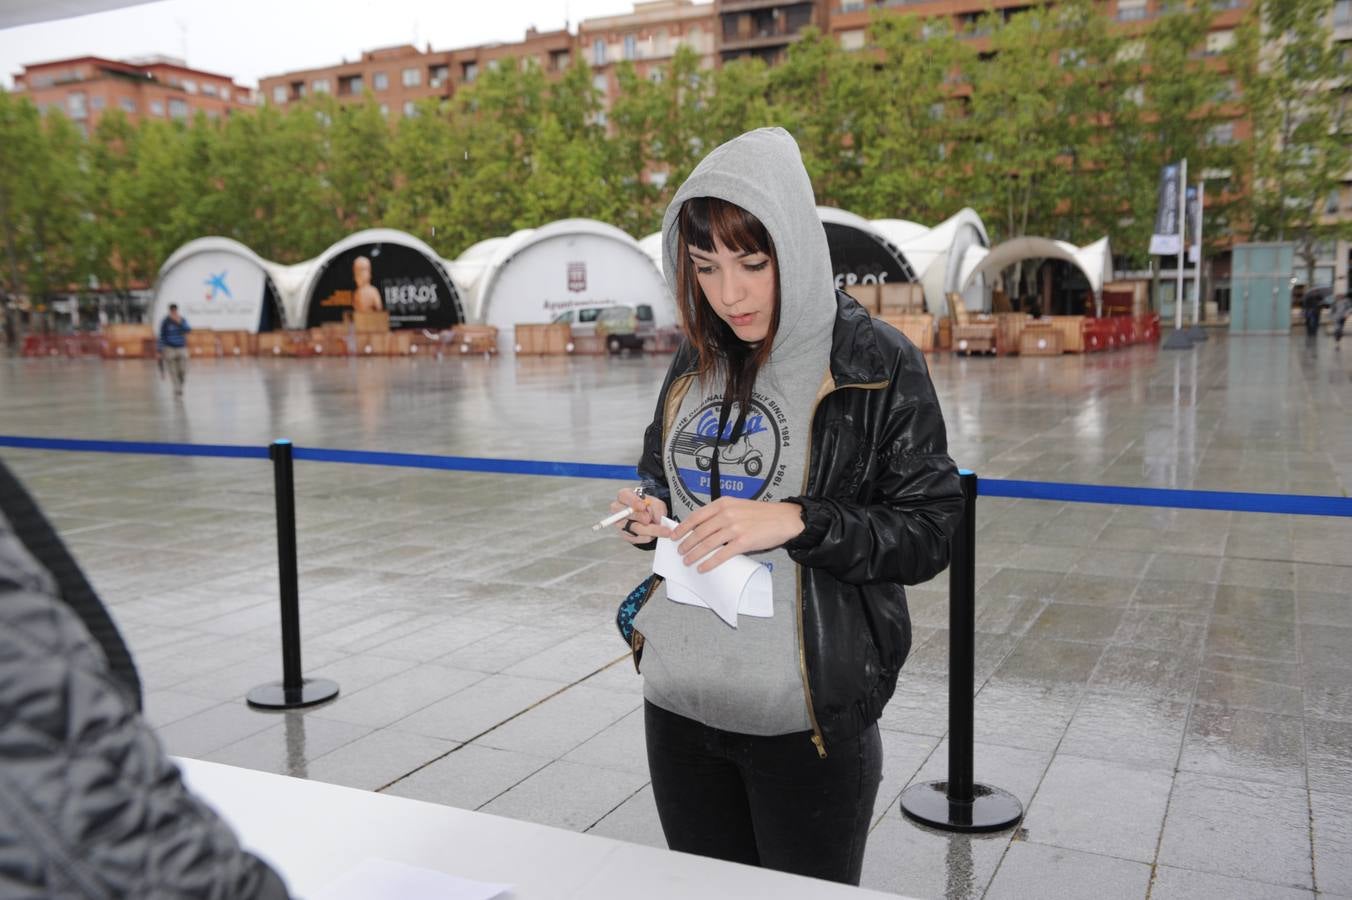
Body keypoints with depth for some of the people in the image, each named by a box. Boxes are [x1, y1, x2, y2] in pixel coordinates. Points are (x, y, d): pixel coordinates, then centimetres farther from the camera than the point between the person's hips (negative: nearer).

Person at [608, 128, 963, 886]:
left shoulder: (879, 363, -10)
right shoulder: (696, 363, 6)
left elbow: (929, 535, -10)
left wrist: (796, 522, -24)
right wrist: (650, 520, -4)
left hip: (806, 716, -5)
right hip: (680, 703, 5)